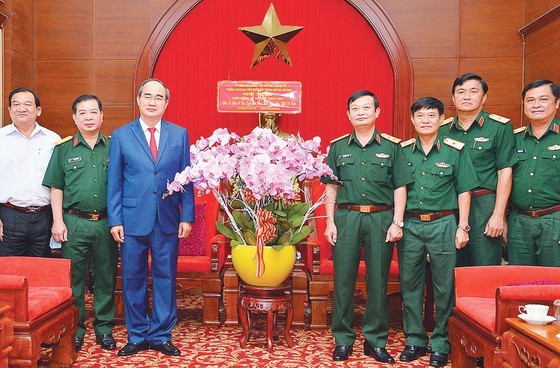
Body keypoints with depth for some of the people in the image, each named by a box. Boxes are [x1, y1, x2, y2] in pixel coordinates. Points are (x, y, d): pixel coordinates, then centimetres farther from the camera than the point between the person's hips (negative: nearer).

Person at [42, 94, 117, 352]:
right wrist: (58, 221, -2)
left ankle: (104, 328, 20)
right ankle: (75, 329, 20)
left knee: (106, 278, 8)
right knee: (74, 278, 6)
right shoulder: (63, 148, 6)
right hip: (74, 223, 0)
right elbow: (56, 188, 6)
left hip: (106, 223, 1)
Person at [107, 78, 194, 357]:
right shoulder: (121, 135, 5)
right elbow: (114, 182, 3)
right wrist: (115, 220, -3)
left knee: (166, 279, 8)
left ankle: (161, 335, 23)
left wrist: (187, 217, -2)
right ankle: (137, 336, 24)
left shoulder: (180, 134, 6)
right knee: (133, 280, 8)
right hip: (132, 219, 0)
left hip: (168, 221, 1)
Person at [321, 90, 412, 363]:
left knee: (378, 281, 5)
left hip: (381, 219, 0)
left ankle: (376, 340, 19)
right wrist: (330, 221, 2)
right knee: (343, 280, 3)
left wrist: (397, 222, -3)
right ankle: (343, 340, 16)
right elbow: (331, 188, 10)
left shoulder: (391, 146, 5)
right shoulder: (338, 147, 9)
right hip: (346, 217, 1)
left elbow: (400, 187, 4)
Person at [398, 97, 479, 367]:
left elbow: (463, 191, 2)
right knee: (410, 285, 8)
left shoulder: (455, 150, 1)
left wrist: (462, 227, -3)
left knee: (444, 287, 4)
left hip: (443, 224, -2)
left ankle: (440, 343, 18)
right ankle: (414, 340, 22)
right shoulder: (403, 151, 7)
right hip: (409, 225, 2)